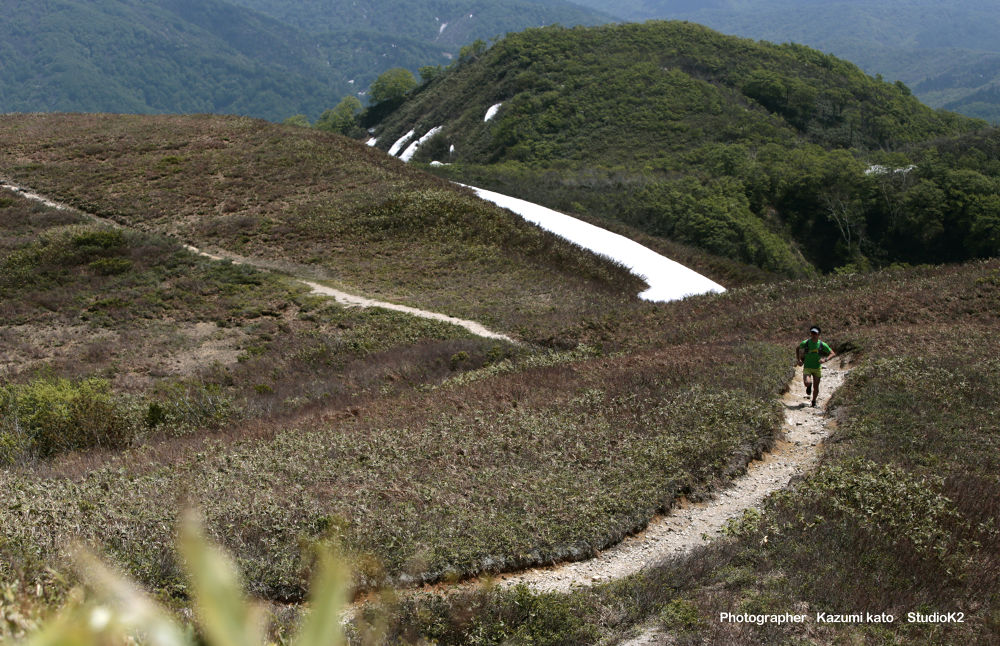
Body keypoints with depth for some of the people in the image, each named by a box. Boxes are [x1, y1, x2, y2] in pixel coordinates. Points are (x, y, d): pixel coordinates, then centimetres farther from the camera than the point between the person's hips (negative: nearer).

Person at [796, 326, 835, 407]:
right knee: (807, 383, -25)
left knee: (816, 387, 6)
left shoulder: (822, 345, -10)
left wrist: (825, 359, -24)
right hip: (807, 367, -1)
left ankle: (814, 401, 32)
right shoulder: (805, 343, -10)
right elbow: (797, 349, 10)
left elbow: (833, 354, -6)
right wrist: (798, 360, 1)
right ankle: (809, 386, 14)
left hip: (817, 368, 1)